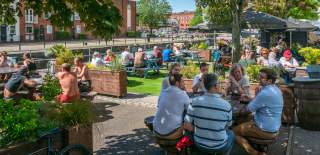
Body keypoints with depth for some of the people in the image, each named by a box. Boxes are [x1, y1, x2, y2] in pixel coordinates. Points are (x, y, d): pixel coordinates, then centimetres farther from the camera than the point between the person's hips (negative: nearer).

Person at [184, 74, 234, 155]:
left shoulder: (194, 102, -16)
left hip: (199, 144, 2)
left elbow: (187, 126, -12)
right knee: (231, 134, 32)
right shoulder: (226, 105, -19)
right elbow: (227, 127, -2)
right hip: (219, 146, -1)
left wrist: (199, 131, 6)